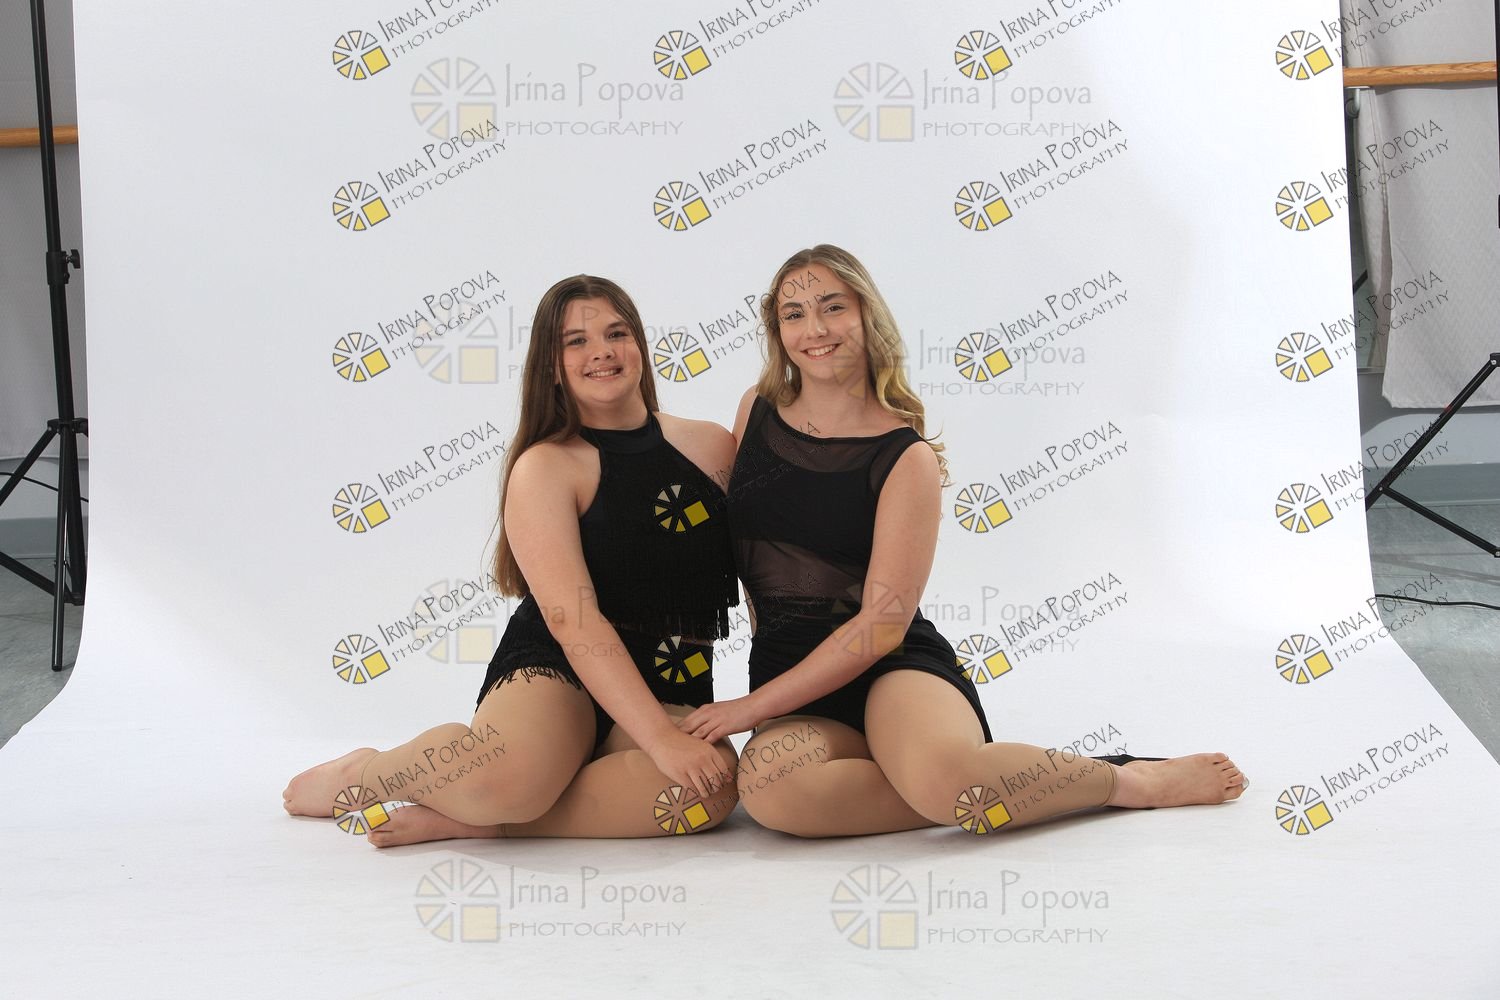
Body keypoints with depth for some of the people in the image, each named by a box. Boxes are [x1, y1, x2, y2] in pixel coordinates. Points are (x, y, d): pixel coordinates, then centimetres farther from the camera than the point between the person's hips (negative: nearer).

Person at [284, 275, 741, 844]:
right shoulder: (546, 468, -3)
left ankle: (467, 820, -22)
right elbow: (573, 619, -15)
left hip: (675, 693, 4)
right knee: (507, 776, -38)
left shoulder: (712, 447, 10)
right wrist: (661, 738, -24)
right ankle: (362, 773, -1)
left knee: (713, 785, -33)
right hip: (557, 671, -4)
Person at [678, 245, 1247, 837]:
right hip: (790, 681, 4)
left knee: (943, 776, -39)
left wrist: (752, 706, -15)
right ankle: (978, 796, -16)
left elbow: (882, 624, -11)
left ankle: (1130, 780, -9)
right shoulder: (757, 411, 10)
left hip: (894, 670, -3)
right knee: (770, 788, -35)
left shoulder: (906, 458, -5)